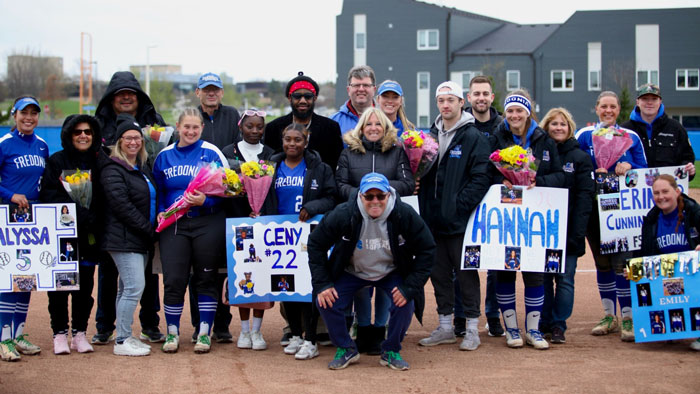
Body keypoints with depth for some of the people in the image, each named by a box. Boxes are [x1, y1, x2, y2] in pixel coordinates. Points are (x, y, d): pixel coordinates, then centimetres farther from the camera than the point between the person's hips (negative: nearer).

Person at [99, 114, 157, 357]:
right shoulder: (113, 169, -9)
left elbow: (151, 200, 26)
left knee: (127, 288, 12)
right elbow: (121, 204, -17)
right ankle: (122, 341, -8)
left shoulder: (143, 167, 17)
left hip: (141, 239, 9)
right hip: (124, 239, -9)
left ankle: (125, 337, 17)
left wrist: (151, 230, 11)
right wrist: (147, 227, -15)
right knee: (135, 287, -13)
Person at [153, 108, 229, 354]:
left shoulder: (211, 153, -1)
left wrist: (205, 200, -18)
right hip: (174, 224, 2)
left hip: (208, 223, -2)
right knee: (173, 279, -4)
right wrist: (160, 211, 2)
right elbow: (158, 190, 18)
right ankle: (172, 332, 11)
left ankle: (204, 332, 14)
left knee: (206, 278, 4)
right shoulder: (164, 156, 10)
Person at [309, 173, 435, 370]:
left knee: (406, 303, -23)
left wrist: (410, 287, -20)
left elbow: (426, 250, -14)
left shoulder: (405, 215, -24)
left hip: (391, 273, 0)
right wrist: (322, 284, -17)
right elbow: (316, 244, -12)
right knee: (326, 302, -19)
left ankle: (391, 351, 3)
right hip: (351, 272, 0)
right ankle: (346, 349, 6)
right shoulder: (343, 214, -25)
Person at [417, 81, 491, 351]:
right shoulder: (431, 136, 13)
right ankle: (445, 327, 21)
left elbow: (481, 178, -11)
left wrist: (460, 204, -18)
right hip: (434, 219, 6)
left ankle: (472, 329, 9)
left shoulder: (473, 137, -5)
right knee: (439, 273, 11)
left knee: (466, 273, 1)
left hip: (460, 219, -6)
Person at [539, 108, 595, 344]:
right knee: (543, 277, 5)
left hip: (567, 230, -2)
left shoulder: (580, 158, 2)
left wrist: (577, 232, -14)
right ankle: (544, 324, 14)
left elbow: (586, 196, -4)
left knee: (565, 278, -1)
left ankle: (558, 326, 6)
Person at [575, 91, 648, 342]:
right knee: (602, 262, 8)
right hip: (594, 206, 2)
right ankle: (609, 316, 18)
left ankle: (628, 317, -3)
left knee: (621, 262, -10)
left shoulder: (631, 137, 7)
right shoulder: (583, 136, 6)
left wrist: (629, 167, -13)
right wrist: (594, 173, -15)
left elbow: (644, 170, 6)